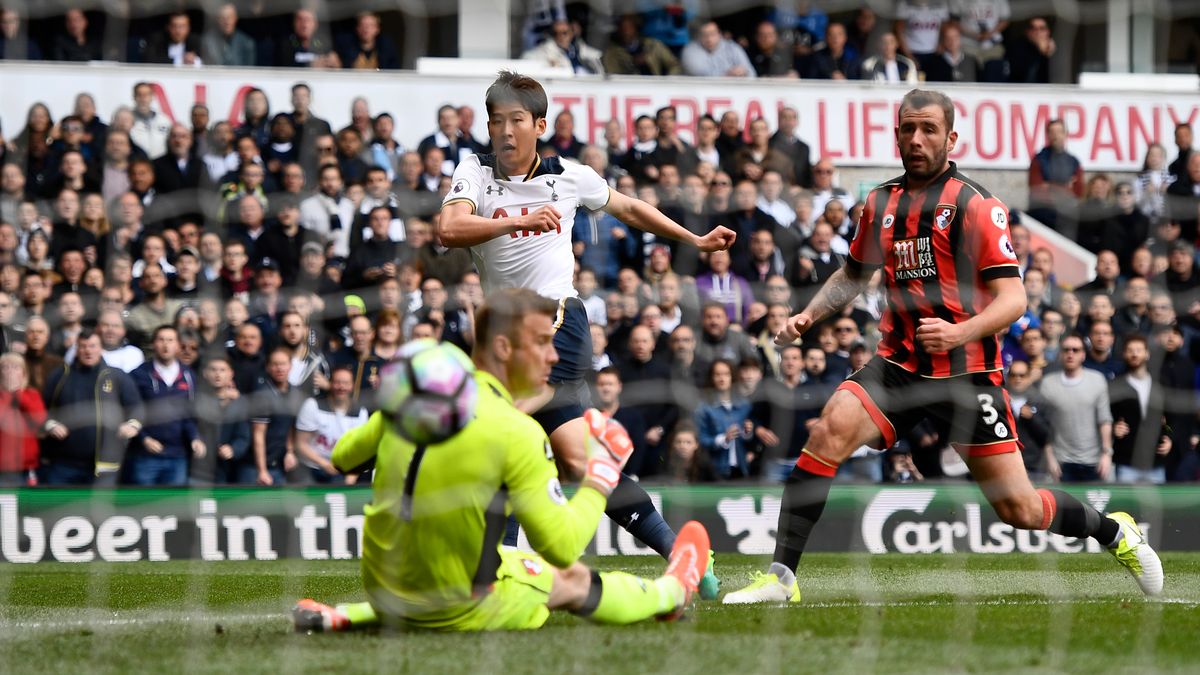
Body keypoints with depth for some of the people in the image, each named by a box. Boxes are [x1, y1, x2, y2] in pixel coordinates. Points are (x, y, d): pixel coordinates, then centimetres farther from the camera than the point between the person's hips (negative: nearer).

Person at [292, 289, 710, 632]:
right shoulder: (516, 432, -21)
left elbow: (342, 458, 12)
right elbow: (562, 547, -17)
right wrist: (601, 478, -3)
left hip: (384, 595, 6)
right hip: (459, 614, -6)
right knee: (572, 580, 18)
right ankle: (671, 592, 45)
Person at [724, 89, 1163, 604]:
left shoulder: (976, 205, -9)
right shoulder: (881, 204, 8)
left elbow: (1012, 297, -14)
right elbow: (854, 274, 26)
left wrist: (960, 332, -32)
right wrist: (809, 315, 8)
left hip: (967, 373, -4)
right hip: (899, 364, 4)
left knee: (1020, 510, -2)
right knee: (828, 432, -23)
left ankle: (1115, 531, 28)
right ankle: (781, 576, -20)